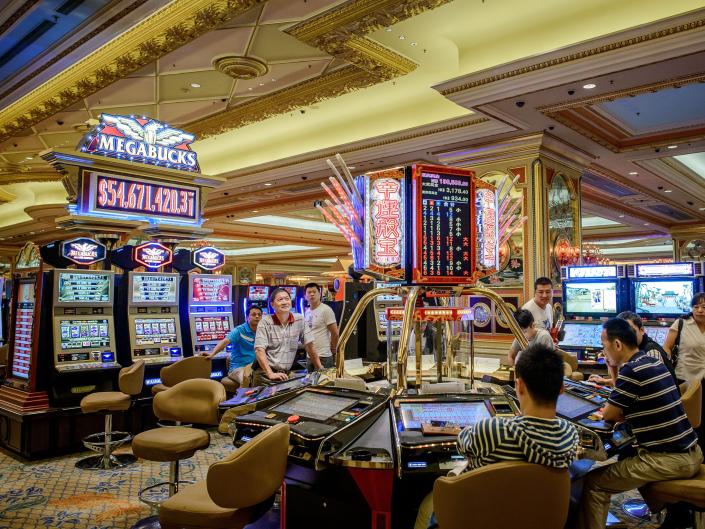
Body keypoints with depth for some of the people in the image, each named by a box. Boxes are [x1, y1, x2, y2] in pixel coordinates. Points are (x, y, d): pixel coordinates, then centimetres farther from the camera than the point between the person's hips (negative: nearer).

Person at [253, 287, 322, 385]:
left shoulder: (299, 320, 2)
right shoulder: (265, 322, -8)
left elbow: (309, 345, 5)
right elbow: (259, 350, -15)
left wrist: (320, 370, 2)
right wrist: (271, 374, -25)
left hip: (286, 374, 3)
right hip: (265, 375, -3)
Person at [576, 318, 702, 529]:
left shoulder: (631, 370, -18)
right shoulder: (652, 362, 9)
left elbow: (608, 414, -7)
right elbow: (625, 411, 17)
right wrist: (616, 374, 10)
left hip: (668, 460, -9)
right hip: (691, 453, 9)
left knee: (593, 484, -7)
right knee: (627, 456, 32)